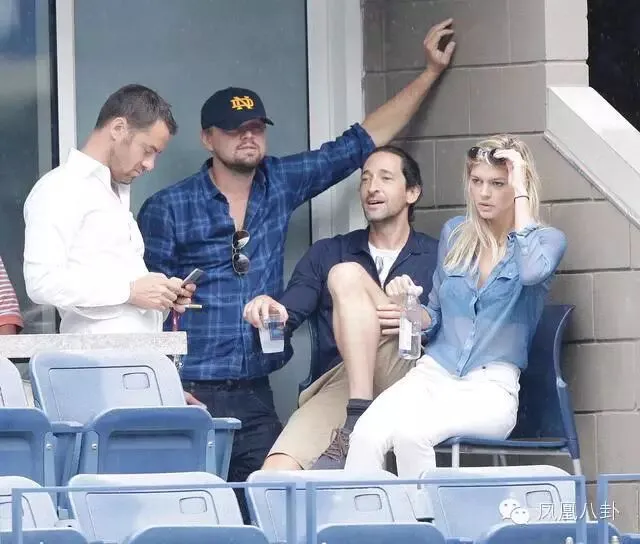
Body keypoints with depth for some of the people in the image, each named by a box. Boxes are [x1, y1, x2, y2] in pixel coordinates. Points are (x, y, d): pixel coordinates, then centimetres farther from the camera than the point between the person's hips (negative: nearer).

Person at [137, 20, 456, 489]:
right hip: (192, 395, -4)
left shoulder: (281, 183, 10)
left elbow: (364, 140, 17)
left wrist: (431, 72, 19)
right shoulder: (167, 210, -2)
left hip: (255, 397, 4)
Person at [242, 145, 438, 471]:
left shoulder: (437, 258, 18)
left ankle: (359, 418, -33)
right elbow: (287, 317, 15)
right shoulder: (327, 254, 26)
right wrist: (269, 311, -10)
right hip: (338, 384, 1)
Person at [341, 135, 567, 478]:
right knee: (365, 436, -30)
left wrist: (521, 192, -12)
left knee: (411, 433, -36)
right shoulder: (455, 233, 17)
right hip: (433, 374, 4)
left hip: (491, 388, -4)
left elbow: (532, 271, -22)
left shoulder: (547, 240, 4)